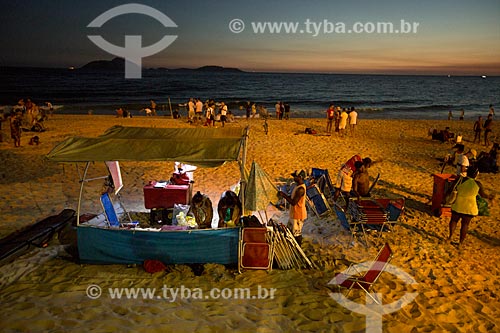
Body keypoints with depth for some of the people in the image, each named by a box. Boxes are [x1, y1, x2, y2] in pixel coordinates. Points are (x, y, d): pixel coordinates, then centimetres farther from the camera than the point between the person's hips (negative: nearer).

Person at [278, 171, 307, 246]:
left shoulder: (300, 189, -26)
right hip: (294, 214, 11)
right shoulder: (299, 186, 8)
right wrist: (284, 195, 3)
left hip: (298, 215, -11)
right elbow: (292, 197, 17)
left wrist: (284, 195, -21)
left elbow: (293, 202, -28)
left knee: (297, 233, 1)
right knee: (290, 230, 20)